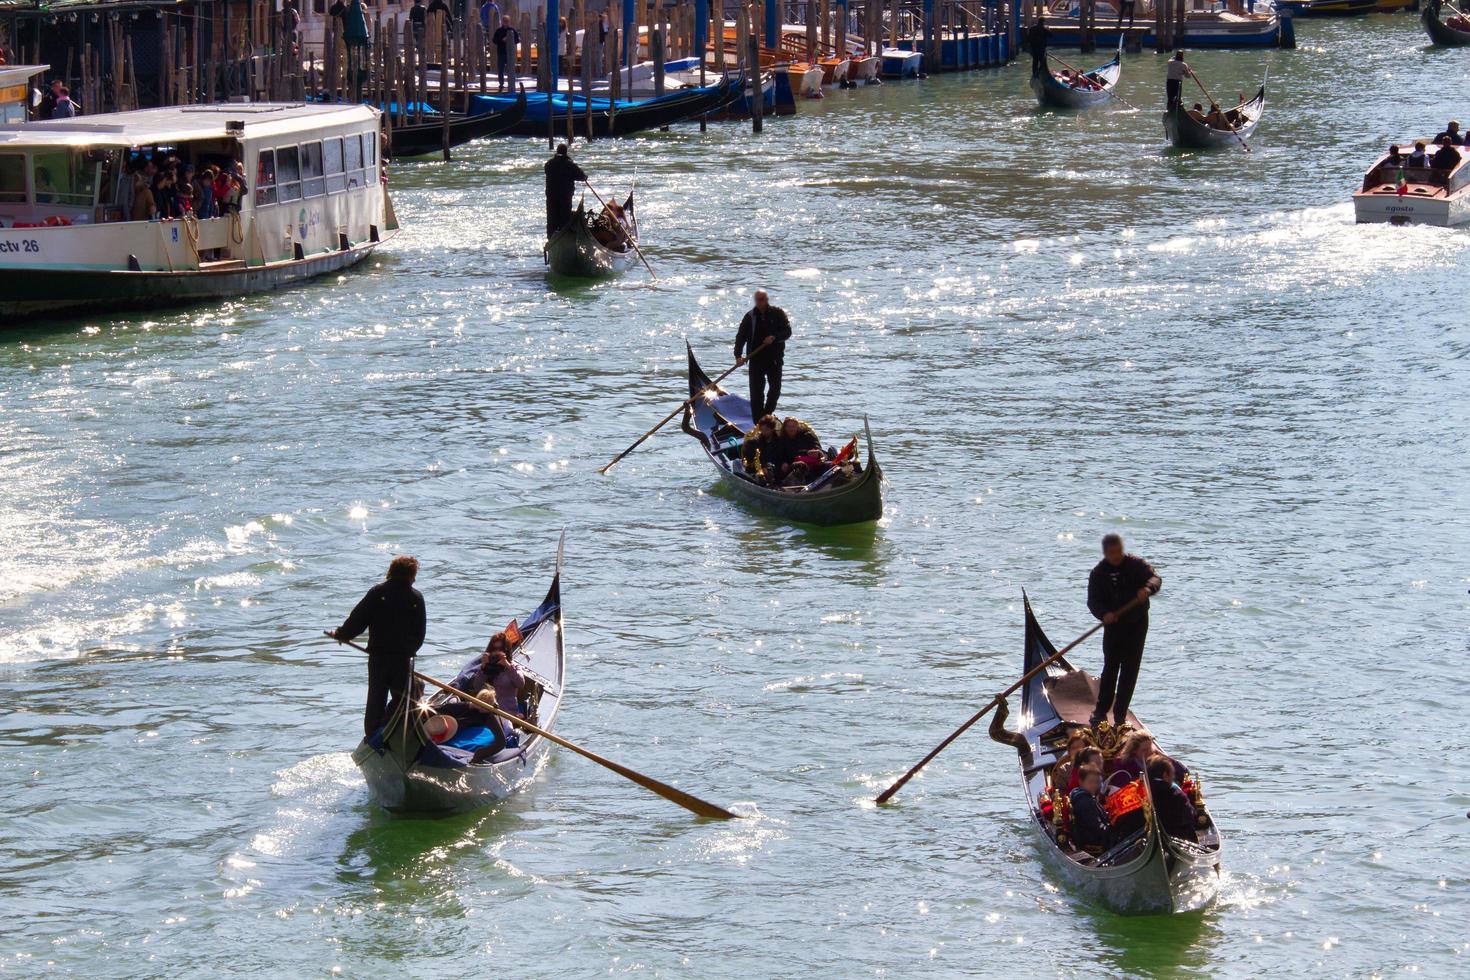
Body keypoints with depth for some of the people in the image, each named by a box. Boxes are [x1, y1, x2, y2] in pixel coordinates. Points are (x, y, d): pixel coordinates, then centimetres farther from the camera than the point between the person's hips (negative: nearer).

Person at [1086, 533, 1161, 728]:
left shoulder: (1136, 565, -4)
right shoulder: (1099, 573, -4)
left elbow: (1155, 578, -15)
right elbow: (1093, 601, -9)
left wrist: (1148, 588, -39)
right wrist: (1104, 614, -31)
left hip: (1137, 624, 0)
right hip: (1113, 624, 0)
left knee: (1130, 669, 0)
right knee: (1110, 667, -1)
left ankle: (1120, 714, 6)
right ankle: (1101, 711, 9)